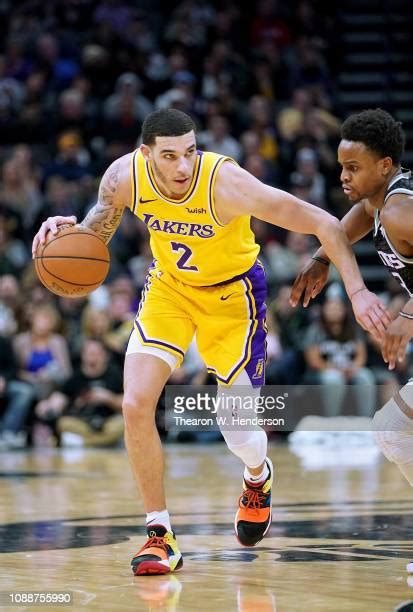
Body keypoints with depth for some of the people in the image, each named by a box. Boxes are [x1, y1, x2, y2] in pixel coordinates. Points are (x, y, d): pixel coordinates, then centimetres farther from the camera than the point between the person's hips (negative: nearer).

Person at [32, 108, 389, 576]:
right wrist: (70, 231, -25)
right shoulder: (125, 176, -23)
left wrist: (357, 291, -35)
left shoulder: (227, 183, -35)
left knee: (239, 431, -3)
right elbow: (99, 229, -1)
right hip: (168, 286, 3)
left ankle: (258, 478, 37)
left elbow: (323, 224, -28)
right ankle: (160, 534, -1)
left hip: (231, 292, -3)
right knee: (135, 405, -16)